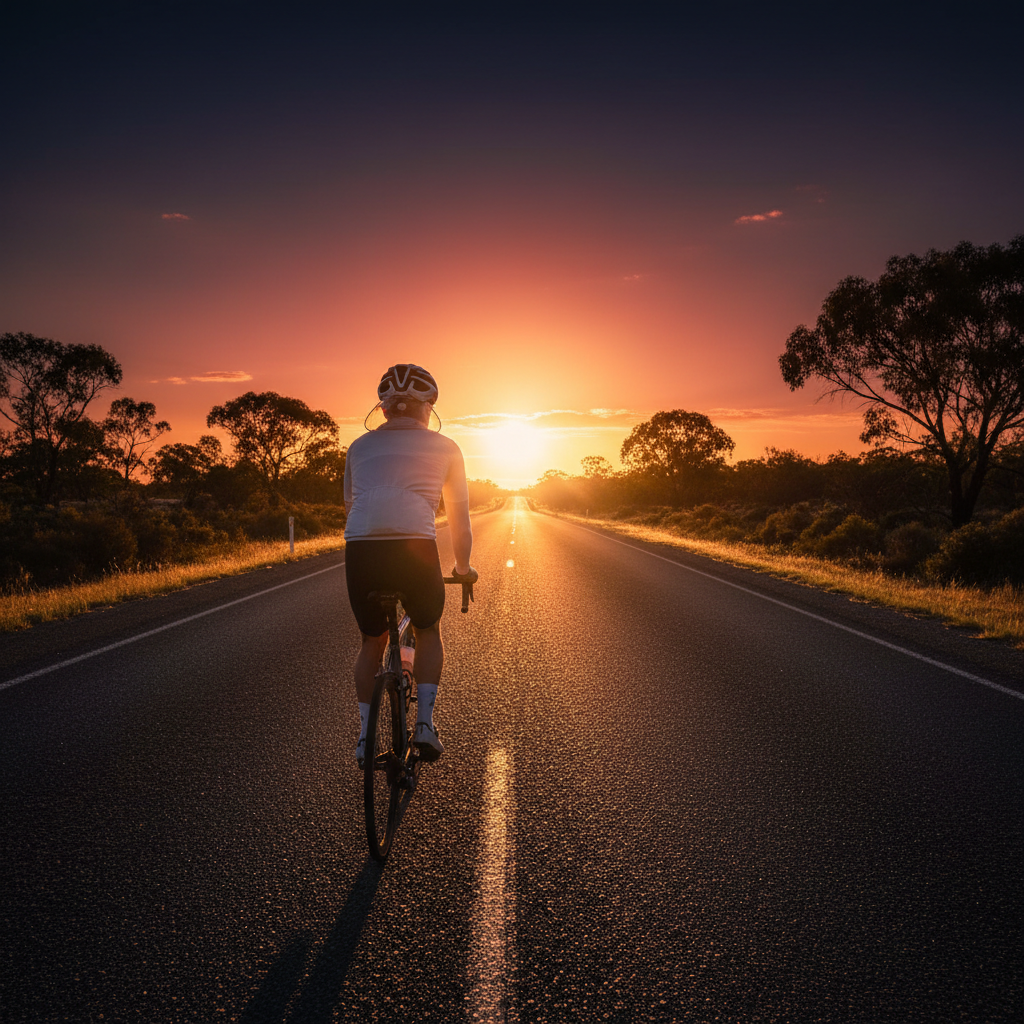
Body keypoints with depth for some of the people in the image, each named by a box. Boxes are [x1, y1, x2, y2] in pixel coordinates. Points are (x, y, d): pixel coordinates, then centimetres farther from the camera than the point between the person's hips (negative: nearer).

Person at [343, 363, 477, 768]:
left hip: (360, 550, 2)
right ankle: (424, 722, 12)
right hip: (415, 548, -2)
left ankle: (365, 736, 21)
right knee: (429, 632, 25)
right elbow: (459, 518, 22)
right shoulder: (444, 448, 17)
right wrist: (463, 567, 37)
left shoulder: (360, 446, 24)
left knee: (372, 641, 25)